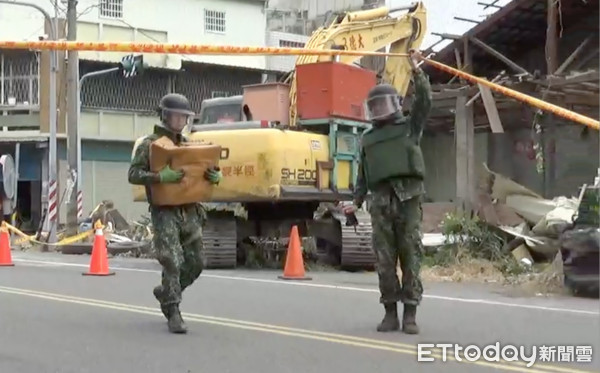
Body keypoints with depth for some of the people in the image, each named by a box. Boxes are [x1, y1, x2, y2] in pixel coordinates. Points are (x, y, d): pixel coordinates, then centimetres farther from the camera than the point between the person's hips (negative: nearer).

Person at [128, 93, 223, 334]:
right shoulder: (149, 144, -3)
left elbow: (209, 170, 19)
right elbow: (134, 174, -12)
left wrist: (215, 176, -6)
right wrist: (161, 176, -27)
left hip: (190, 212, 6)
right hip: (165, 212, -6)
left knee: (195, 264, 9)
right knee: (172, 262, -13)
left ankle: (165, 293, 32)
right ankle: (173, 314, -5)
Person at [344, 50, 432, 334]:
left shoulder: (409, 127, 14)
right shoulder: (368, 138, 22)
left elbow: (424, 100, 0)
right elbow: (363, 174, 19)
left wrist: (416, 70, -6)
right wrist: (356, 202, 8)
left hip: (408, 198, -3)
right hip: (381, 202, 3)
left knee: (410, 255, -6)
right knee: (385, 259, 0)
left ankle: (410, 314, -5)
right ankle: (390, 313, 6)